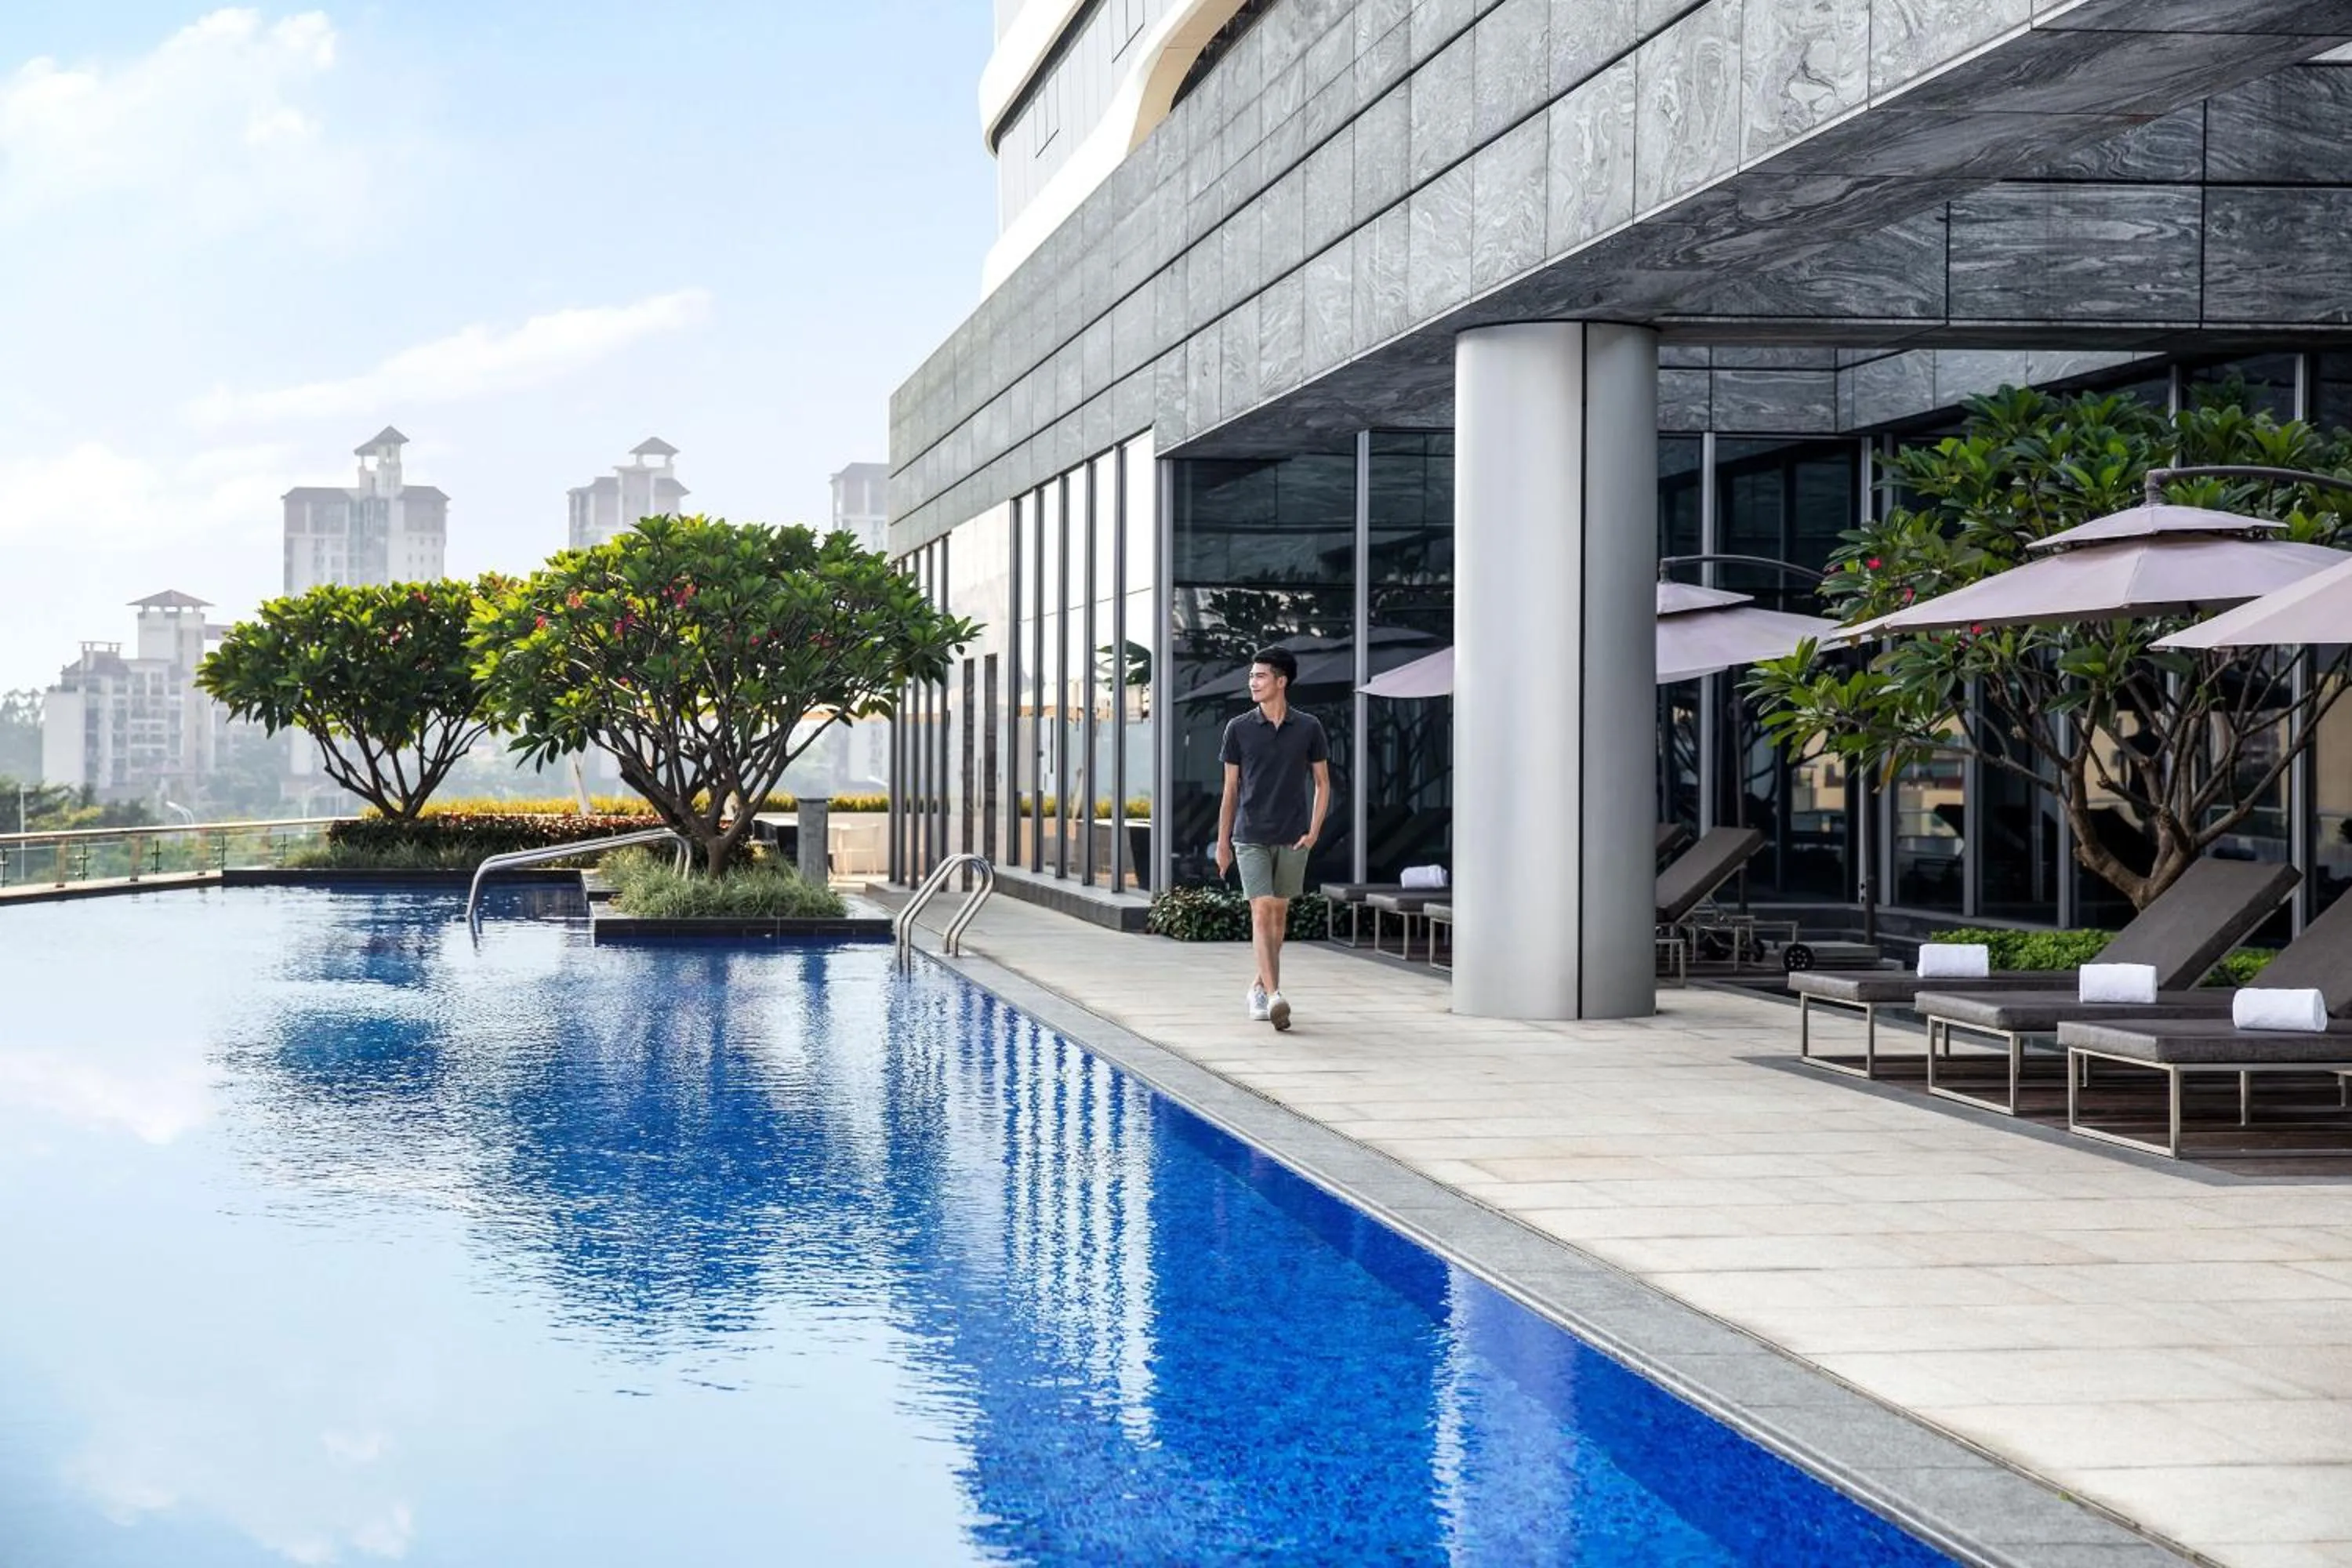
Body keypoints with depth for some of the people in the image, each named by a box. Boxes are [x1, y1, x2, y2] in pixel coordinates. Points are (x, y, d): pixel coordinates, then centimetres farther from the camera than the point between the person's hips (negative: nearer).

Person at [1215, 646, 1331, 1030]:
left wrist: (1313, 832, -3)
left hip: (1293, 838, 1)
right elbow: (1231, 789, 7)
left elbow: (1322, 784, 7)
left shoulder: (1309, 728, 1)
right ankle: (1273, 996, -20)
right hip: (1250, 836, -1)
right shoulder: (1239, 729, 1)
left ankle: (1260, 985, 30)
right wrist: (1222, 841, 6)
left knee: (1279, 913, 11)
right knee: (1261, 911, -13)